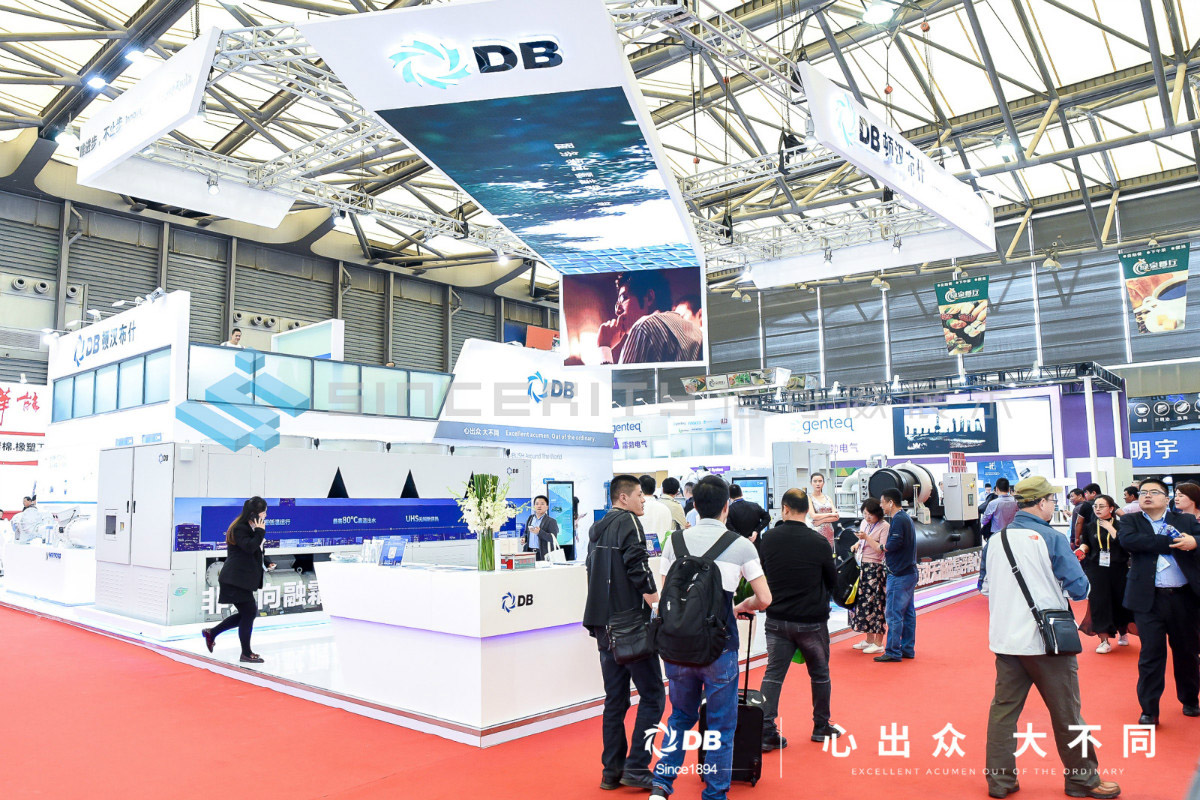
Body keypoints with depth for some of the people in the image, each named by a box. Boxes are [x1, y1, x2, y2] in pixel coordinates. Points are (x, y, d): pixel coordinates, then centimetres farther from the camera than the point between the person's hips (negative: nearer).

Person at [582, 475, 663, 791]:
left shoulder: (597, 528, 17)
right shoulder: (628, 521, -9)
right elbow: (638, 564, -21)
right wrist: (652, 596, -13)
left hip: (603, 624, 9)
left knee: (615, 699, 13)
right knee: (653, 696, 0)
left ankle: (611, 771, 17)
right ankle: (636, 768, -1)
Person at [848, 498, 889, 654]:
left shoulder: (884, 526, -10)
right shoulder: (864, 523, 12)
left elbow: (881, 550, -16)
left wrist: (867, 537, -22)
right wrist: (857, 544, 8)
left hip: (875, 569, -8)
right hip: (862, 567, 8)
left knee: (876, 605, -4)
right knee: (862, 601, 9)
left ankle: (878, 643, 4)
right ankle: (869, 640, 21)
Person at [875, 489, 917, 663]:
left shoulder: (898, 520, -16)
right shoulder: (906, 517, 16)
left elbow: (893, 544, -24)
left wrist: (884, 545, -5)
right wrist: (887, 546, 4)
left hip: (899, 575, -10)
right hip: (909, 572, 10)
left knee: (894, 613, -5)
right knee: (908, 612, 14)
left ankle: (893, 652, -1)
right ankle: (908, 649, 20)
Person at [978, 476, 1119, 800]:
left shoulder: (995, 540, 3)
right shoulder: (1052, 539, -12)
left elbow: (984, 586, 13)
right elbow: (1079, 588, -11)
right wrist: (1055, 583, 8)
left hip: (1005, 640, 5)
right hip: (1047, 640, -4)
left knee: (1003, 709, 11)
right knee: (1066, 712, 11)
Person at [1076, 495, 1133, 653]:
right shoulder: (1090, 527, 7)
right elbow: (1086, 544, 17)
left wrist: (1111, 529, -14)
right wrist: (1082, 549, -4)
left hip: (1118, 571, -1)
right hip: (1096, 571, 1)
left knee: (1119, 602, 8)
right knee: (1099, 603, -5)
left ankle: (1122, 633, 34)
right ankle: (1104, 641, -1)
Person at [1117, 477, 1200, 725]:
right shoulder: (1130, 521, 5)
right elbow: (1127, 540, -15)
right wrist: (1172, 542, -15)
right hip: (1149, 599, -2)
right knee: (1151, 654, 1)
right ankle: (1149, 710, 11)